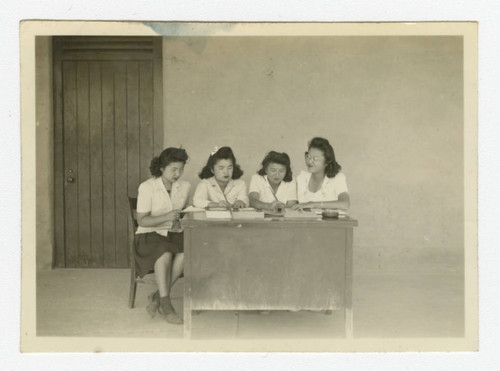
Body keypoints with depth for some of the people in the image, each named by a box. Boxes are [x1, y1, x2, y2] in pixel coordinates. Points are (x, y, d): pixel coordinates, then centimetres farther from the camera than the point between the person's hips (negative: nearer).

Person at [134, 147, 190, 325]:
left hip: (174, 234, 4)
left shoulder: (184, 186, 5)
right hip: (149, 236, -4)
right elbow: (142, 220, -10)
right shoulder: (147, 187, -8)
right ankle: (166, 304, -30)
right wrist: (166, 217, -25)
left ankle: (158, 296, -19)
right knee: (165, 253, -36)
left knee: (186, 252, -30)